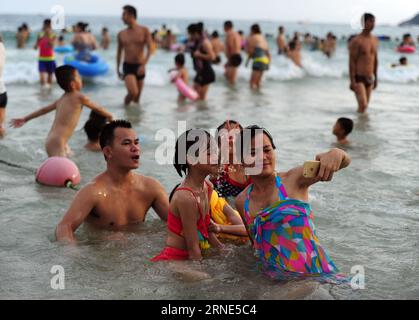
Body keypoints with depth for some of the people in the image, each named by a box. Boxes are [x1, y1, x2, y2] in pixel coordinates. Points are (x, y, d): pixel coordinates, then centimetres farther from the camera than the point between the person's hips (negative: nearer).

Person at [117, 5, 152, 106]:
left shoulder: (144, 31, -2)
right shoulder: (121, 34, 3)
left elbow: (149, 49, -6)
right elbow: (119, 52, 14)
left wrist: (144, 65, -19)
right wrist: (117, 69, 14)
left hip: (140, 66, 1)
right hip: (127, 66, -1)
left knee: (137, 95, 8)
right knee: (133, 92, -21)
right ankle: (125, 106, 4)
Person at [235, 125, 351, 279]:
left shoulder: (293, 180, -3)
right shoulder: (241, 201, 9)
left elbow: (344, 160, -16)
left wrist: (336, 154, -35)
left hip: (313, 271, -5)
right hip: (275, 278, 5)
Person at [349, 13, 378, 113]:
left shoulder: (375, 40, 11)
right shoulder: (356, 41, -10)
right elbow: (352, 62, -13)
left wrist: (375, 78, 19)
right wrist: (352, 81, -17)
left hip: (370, 78, 7)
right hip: (358, 78, -7)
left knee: (365, 106, 11)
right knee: (363, 105, -16)